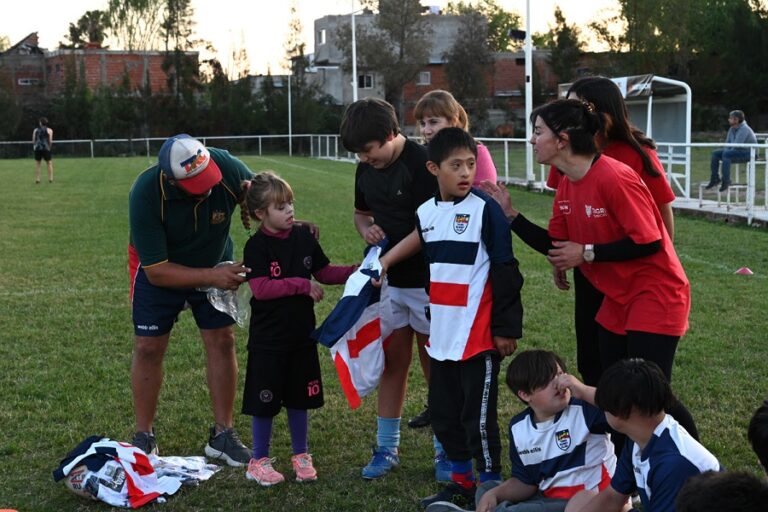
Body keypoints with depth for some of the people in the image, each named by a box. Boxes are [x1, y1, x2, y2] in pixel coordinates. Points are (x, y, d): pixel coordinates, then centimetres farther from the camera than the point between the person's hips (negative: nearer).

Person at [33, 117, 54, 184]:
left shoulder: (36, 130, 12)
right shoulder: (49, 130, 4)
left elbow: (33, 140, 8)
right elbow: (50, 141, -3)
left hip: (37, 148, 2)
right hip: (45, 148, -2)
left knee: (37, 164, 8)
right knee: (49, 163, 7)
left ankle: (37, 179, 5)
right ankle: (50, 179, 1)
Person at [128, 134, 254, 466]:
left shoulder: (227, 167, -30)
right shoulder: (145, 194, -36)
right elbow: (156, 271, -29)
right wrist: (211, 277, -36)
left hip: (215, 261, 3)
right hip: (158, 268, -2)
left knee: (222, 340, -1)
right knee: (148, 347, -2)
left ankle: (221, 435, 10)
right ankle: (144, 438, 14)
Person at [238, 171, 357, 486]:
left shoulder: (304, 237, 3)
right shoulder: (256, 247, -12)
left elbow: (324, 272, 11)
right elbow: (260, 288, -20)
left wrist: (354, 271, -4)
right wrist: (302, 285, -21)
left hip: (301, 334, 4)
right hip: (268, 339, -4)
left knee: (299, 398, 15)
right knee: (264, 401, 5)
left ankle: (301, 456, 30)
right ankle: (259, 461, 20)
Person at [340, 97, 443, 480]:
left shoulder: (421, 162, -16)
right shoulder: (366, 169, 6)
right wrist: (366, 229, -1)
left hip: (425, 280, -6)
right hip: (387, 283, 6)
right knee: (392, 363, 11)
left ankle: (446, 450, 16)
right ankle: (386, 448, 20)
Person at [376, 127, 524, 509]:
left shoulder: (485, 210, -11)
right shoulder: (426, 213, 7)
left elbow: (506, 273, -10)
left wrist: (507, 328, -11)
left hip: (479, 335, -7)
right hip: (441, 334, 7)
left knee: (479, 416, 0)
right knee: (443, 412, 15)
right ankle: (461, 481, 31)